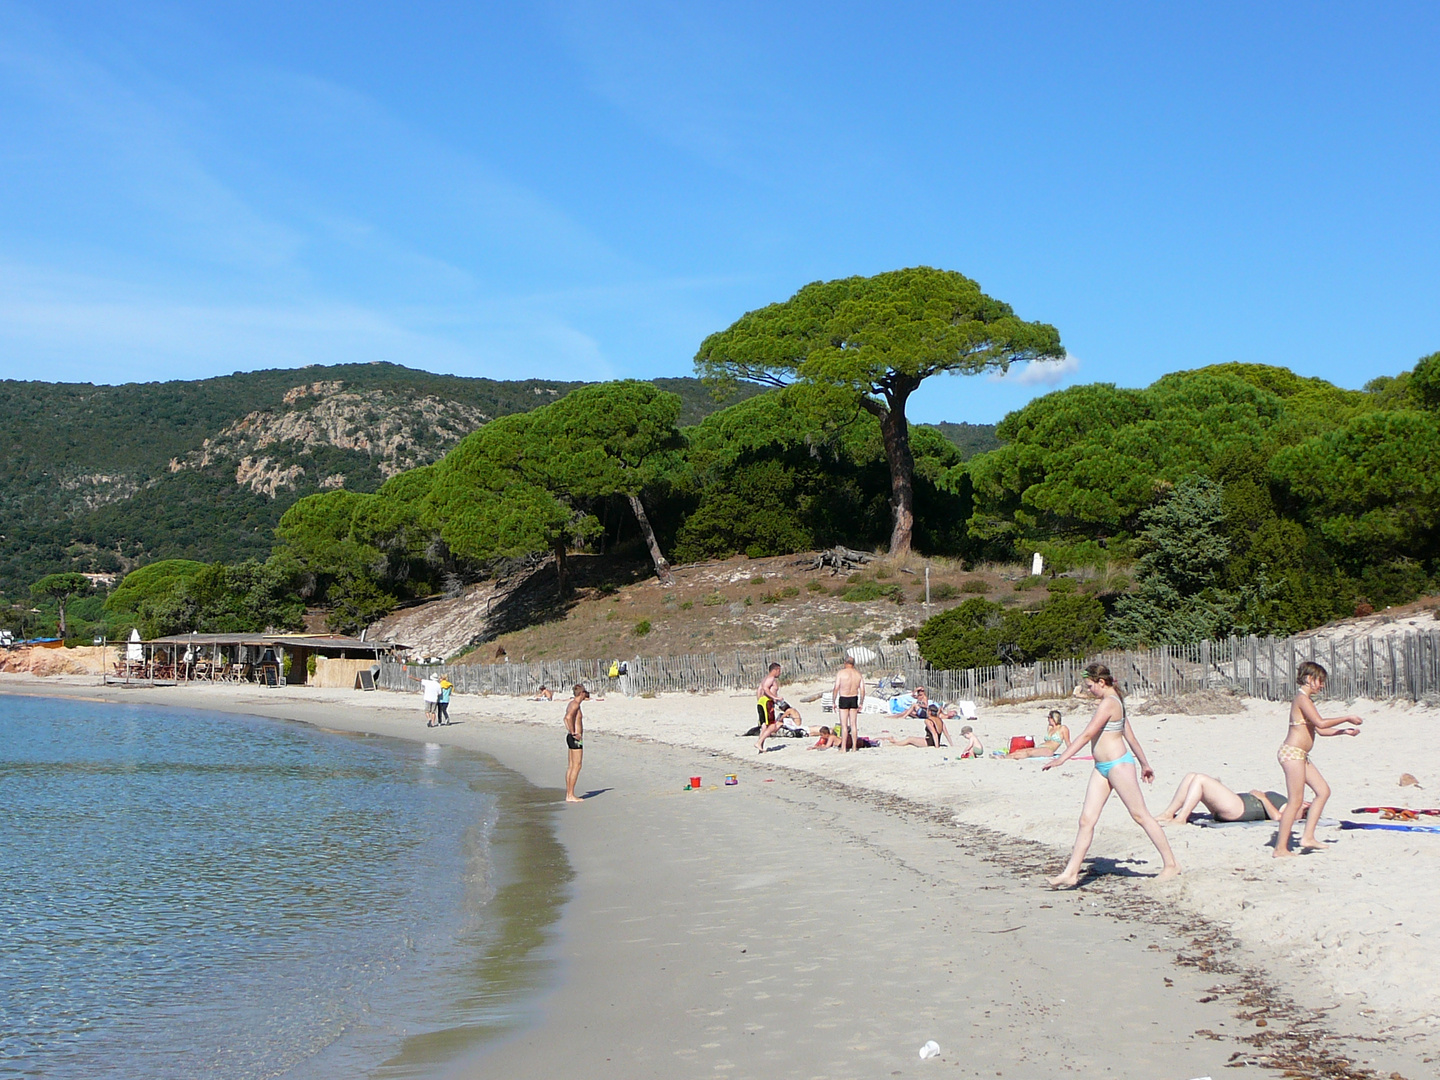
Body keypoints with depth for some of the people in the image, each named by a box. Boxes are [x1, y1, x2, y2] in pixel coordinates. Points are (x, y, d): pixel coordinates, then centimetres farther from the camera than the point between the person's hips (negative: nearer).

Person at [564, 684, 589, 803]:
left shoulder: (572, 703, 16)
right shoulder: (575, 704, -15)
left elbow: (566, 718, 33)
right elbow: (568, 717, -33)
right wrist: (574, 733, -25)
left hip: (571, 737, 10)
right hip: (575, 739, -10)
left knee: (571, 766, 11)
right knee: (576, 766, -8)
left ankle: (568, 794, 13)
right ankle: (571, 795, -8)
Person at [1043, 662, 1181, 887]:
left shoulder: (1108, 703, -15)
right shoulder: (1116, 702, 15)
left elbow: (1087, 734, -21)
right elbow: (1130, 735, 22)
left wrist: (1061, 758, -23)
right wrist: (1144, 764, 28)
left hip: (1117, 764, -10)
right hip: (1102, 768, 10)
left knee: (1140, 815, 0)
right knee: (1086, 820, 3)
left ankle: (1171, 864, 11)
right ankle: (1071, 872, 2)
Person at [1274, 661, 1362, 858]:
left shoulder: (1306, 700, 19)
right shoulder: (1302, 698, -12)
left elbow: (1320, 730, 20)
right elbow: (1321, 723, -23)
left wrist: (1345, 731, 11)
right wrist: (1347, 718, -13)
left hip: (1300, 755, 10)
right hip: (1292, 752, -10)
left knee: (1323, 791, 10)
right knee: (1296, 801, -9)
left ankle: (1307, 837, 10)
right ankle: (1280, 848, -6)